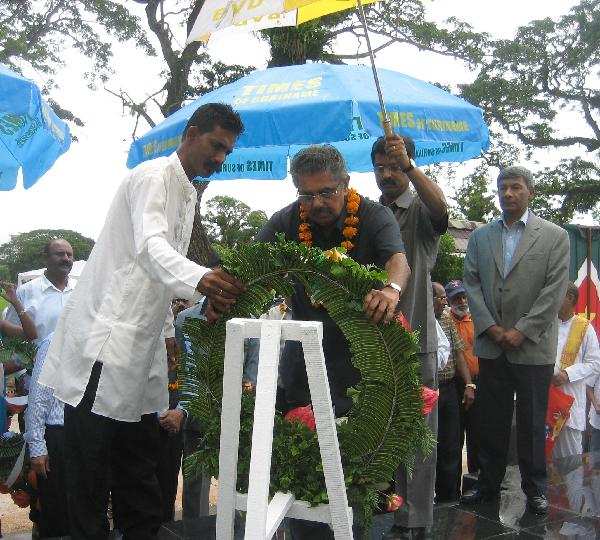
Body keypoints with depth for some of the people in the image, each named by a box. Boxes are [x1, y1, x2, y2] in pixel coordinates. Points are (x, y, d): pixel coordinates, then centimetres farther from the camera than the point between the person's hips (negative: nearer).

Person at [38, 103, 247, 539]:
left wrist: (167, 331, 23)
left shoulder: (187, 193, 18)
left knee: (140, 457, 14)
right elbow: (149, 247, -30)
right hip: (105, 336, -9)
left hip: (142, 343, 9)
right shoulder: (153, 177, -11)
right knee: (92, 458, -2)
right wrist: (199, 279, -48)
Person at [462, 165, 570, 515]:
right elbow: (471, 284, 5)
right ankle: (488, 483, 22)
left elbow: (555, 290, -7)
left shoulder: (555, 236, 0)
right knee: (492, 421, 10)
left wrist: (521, 332, -13)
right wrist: (491, 328, -7)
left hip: (533, 347, -3)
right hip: (491, 345, 3)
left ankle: (535, 488, 19)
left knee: (532, 422, 6)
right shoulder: (480, 237, 10)